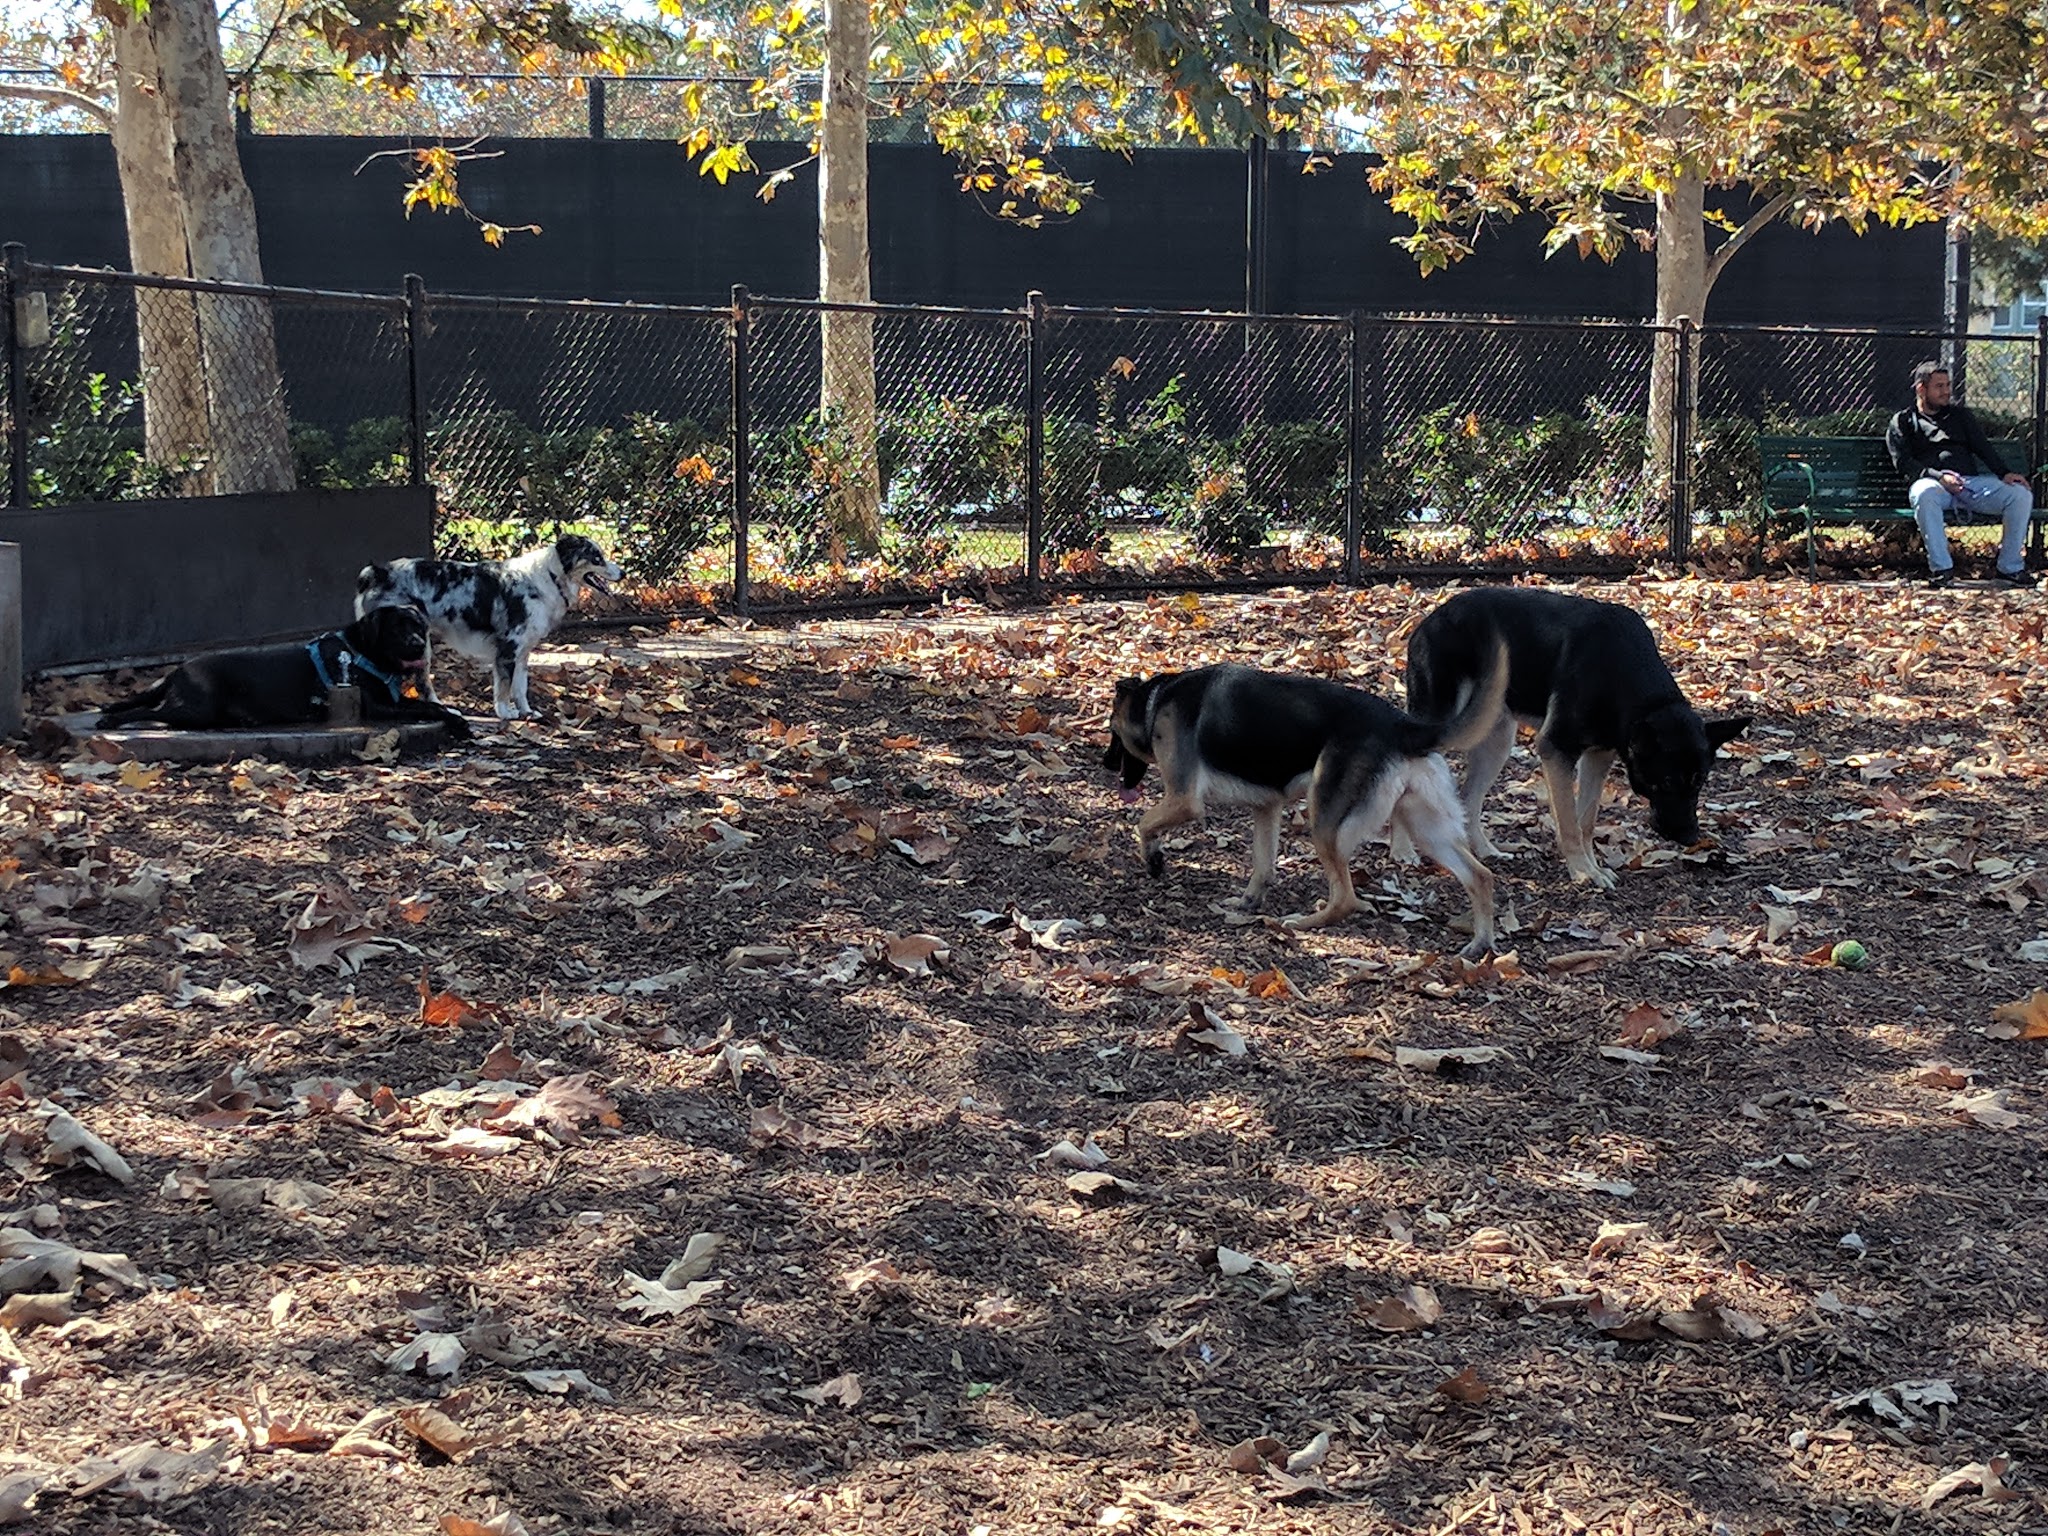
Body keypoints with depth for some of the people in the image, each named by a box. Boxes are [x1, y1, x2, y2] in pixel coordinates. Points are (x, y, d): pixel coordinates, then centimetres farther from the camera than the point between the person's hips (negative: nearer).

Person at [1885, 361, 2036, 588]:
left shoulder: (1960, 415, 28)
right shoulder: (1902, 422, 15)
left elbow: (1982, 447, 15)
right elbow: (1904, 464, 0)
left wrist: (2004, 473, -5)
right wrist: (1939, 477, -17)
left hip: (1972, 481, 4)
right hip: (1932, 482, -4)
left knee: (2021, 494, -21)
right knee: (1925, 494, -42)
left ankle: (2010, 567, -14)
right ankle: (1941, 567, -35)